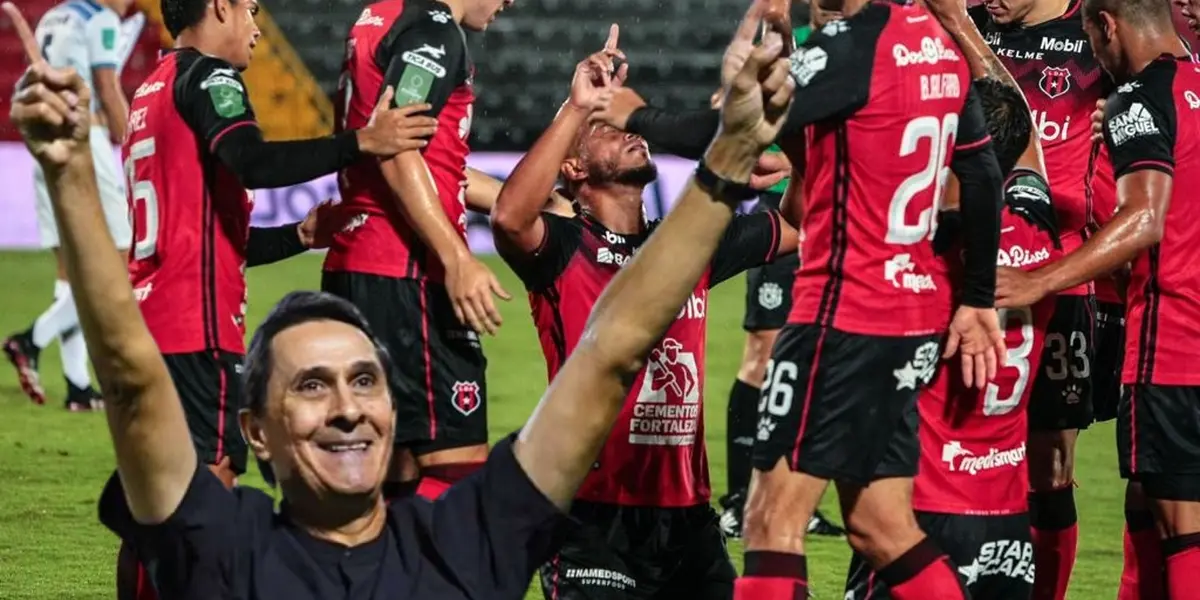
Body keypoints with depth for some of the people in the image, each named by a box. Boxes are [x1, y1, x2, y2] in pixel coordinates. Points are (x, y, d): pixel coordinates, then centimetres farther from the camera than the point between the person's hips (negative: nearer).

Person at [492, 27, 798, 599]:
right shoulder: (564, 250, -4)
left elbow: (804, 222, 22)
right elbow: (510, 216, -26)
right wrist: (577, 108, -25)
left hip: (687, 515, 6)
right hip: (595, 517, -6)